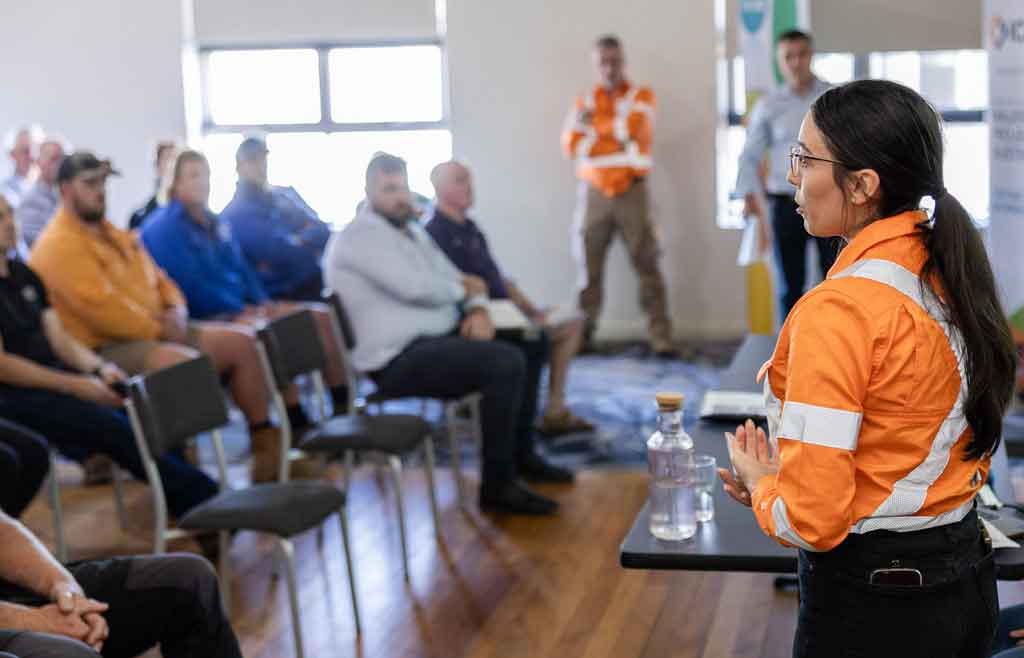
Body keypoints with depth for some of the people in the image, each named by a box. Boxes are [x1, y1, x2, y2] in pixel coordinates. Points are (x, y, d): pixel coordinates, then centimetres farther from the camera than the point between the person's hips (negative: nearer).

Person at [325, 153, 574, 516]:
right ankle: (498, 484, -16)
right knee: (504, 362, -23)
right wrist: (462, 287, -5)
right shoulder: (361, 236, -13)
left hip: (434, 340, 10)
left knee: (514, 353, 13)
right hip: (399, 358, -10)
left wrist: (478, 310, -7)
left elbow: (458, 281, 16)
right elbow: (417, 287, -25)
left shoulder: (413, 231, 18)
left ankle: (521, 455, 26)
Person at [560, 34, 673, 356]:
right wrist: (615, 130, -12)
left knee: (647, 265, -5)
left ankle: (661, 338, -5)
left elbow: (633, 126, -15)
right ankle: (582, 336, 12)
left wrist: (594, 126, -7)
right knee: (589, 267, 4)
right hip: (593, 193, 2)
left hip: (631, 191, -2)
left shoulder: (642, 96, 4)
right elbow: (572, 147, -3)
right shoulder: (584, 102, 10)